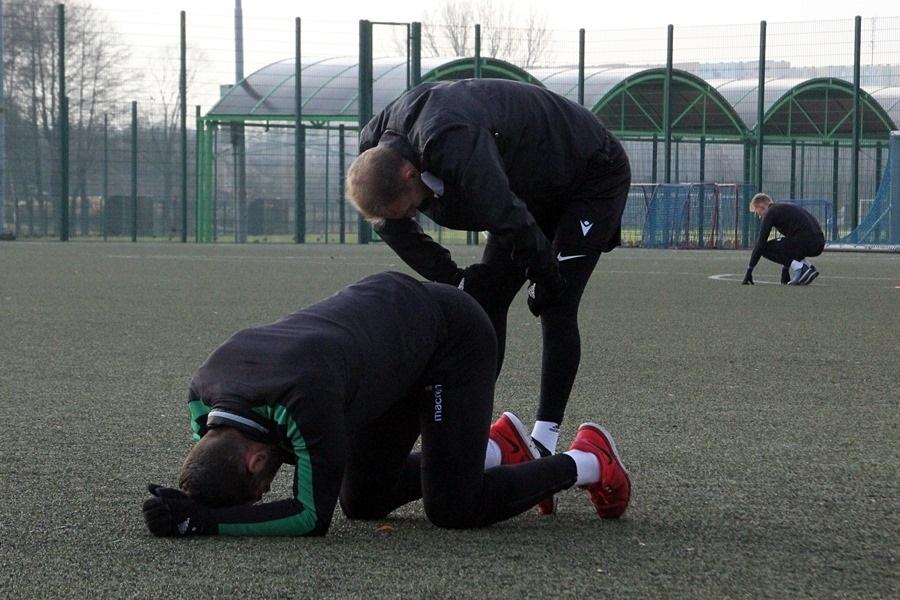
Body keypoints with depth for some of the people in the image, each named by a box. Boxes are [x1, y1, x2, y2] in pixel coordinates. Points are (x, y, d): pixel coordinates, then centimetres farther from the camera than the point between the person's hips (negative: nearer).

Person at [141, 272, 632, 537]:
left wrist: (205, 521, -39)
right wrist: (182, 506, -26)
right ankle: (498, 447, 28)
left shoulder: (302, 400, -42)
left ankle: (586, 462, 13)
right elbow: (214, 473, -3)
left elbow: (313, 515, -35)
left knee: (452, 507, -11)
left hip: (453, 337, -8)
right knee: (363, 501, 8)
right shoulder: (203, 393, -19)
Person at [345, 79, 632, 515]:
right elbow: (393, 228, 0)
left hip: (595, 177, -8)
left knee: (556, 306, -16)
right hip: (534, 190, 8)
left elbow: (511, 222, -35)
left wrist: (545, 283, -20)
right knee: (485, 297, -1)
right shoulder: (376, 151, -14)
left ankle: (544, 443, -15)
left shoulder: (454, 145, -41)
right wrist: (453, 280, -5)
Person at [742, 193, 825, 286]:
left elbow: (761, 243, 0)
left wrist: (749, 270, 4)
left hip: (806, 242, -9)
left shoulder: (770, 213, 4)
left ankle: (800, 268, -8)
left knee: (766, 248, 3)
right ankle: (808, 266, 13)